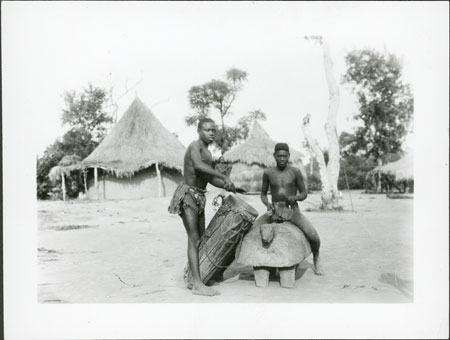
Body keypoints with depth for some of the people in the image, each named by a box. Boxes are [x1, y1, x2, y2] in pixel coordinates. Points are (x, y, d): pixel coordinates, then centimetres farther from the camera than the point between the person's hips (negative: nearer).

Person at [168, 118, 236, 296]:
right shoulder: (195, 145, -12)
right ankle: (197, 284, -13)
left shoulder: (206, 152, 16)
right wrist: (224, 177, -34)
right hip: (187, 194, -9)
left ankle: (192, 275, 24)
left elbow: (209, 177, 17)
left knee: (201, 238, 13)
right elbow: (198, 165, -32)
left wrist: (226, 186, 0)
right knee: (194, 238, -12)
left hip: (199, 197, 9)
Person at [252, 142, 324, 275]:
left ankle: (316, 258, 9)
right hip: (274, 211, 2)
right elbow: (263, 194, 12)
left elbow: (304, 194, 3)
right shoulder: (268, 173, 1)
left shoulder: (295, 172, -3)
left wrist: (294, 198, -19)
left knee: (313, 236, -26)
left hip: (292, 210, -2)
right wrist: (267, 204, -10)